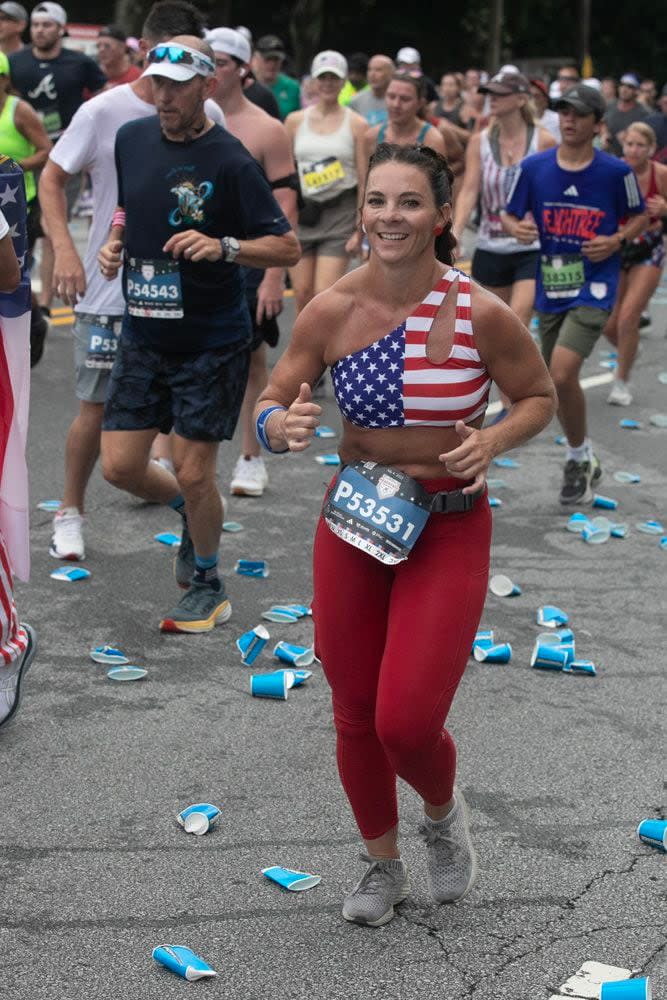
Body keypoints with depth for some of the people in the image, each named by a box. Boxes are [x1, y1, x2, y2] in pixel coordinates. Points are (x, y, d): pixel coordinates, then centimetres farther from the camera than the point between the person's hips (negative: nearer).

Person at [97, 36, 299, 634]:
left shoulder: (229, 161, -15)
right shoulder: (132, 139, 3)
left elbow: (287, 248, -14)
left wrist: (223, 247, -29)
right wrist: (115, 242, 3)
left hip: (212, 343, -5)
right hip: (143, 334, 6)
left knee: (193, 473, 0)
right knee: (120, 466, 4)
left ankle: (208, 584, 25)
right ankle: (192, 515, 35)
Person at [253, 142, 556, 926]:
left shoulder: (480, 314, -14)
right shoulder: (331, 310, -8)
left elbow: (539, 396, 2)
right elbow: (270, 405, 0)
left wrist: (492, 442, -17)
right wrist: (281, 426, -24)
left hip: (449, 533, -3)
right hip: (352, 525, 3)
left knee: (406, 723, -9)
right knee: (355, 715, 12)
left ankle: (443, 815, 28)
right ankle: (382, 865, 37)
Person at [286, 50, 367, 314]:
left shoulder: (356, 124, 1)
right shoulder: (295, 121, 7)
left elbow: (364, 180, -1)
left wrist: (360, 230, -6)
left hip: (340, 214, -3)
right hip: (301, 213, 3)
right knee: (303, 295, 4)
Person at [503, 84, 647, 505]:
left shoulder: (616, 171, -6)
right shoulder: (534, 167, 0)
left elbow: (639, 217, 7)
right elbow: (511, 215, 9)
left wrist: (616, 240, -11)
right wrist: (518, 228, -14)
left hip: (593, 289, -4)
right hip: (550, 288, 4)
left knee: (562, 374, -20)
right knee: (558, 381, 13)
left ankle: (580, 457, 4)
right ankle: (583, 460, 35)